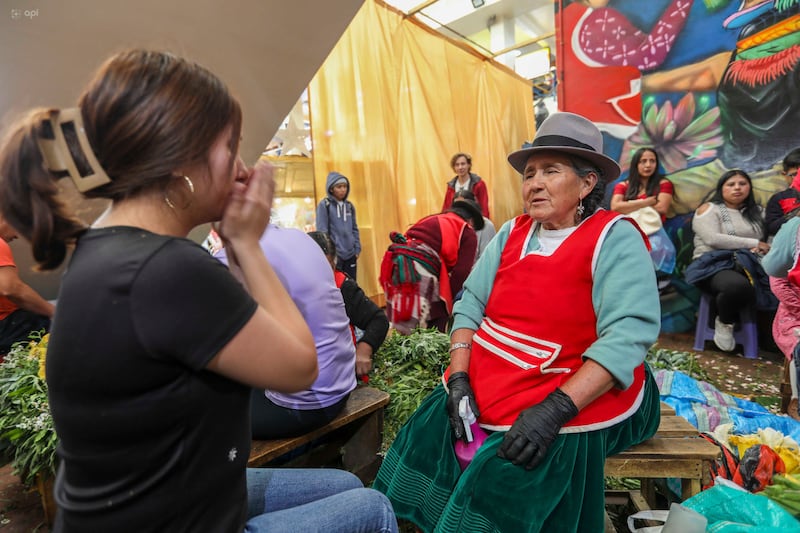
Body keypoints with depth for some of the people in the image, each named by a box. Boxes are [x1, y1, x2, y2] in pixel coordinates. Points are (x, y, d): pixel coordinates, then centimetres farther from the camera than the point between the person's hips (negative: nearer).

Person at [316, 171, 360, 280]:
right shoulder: (324, 205, -6)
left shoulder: (349, 206, 10)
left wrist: (357, 248, 7)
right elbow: (322, 232, -9)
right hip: (334, 255, -5)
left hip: (350, 254, 5)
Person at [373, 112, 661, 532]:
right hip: (489, 387, 5)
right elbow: (471, 303, 3)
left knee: (499, 481, -22)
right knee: (425, 439, -5)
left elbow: (628, 335, -21)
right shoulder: (512, 233, 5)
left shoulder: (615, 238, -10)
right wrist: (459, 378, -9)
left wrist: (556, 409, -28)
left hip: (578, 398, -5)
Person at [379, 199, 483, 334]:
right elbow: (461, 272, 2)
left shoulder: (432, 219, 32)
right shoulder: (468, 233, 14)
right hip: (422, 268, -7)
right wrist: (447, 299, 13)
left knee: (404, 328, 17)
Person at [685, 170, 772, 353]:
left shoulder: (757, 211, 23)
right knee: (738, 286, -39)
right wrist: (753, 243, -7)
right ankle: (724, 322, -6)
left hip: (748, 264, 5)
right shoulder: (709, 209, 4)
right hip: (714, 264, -5)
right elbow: (713, 239, -11)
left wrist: (762, 249, -5)